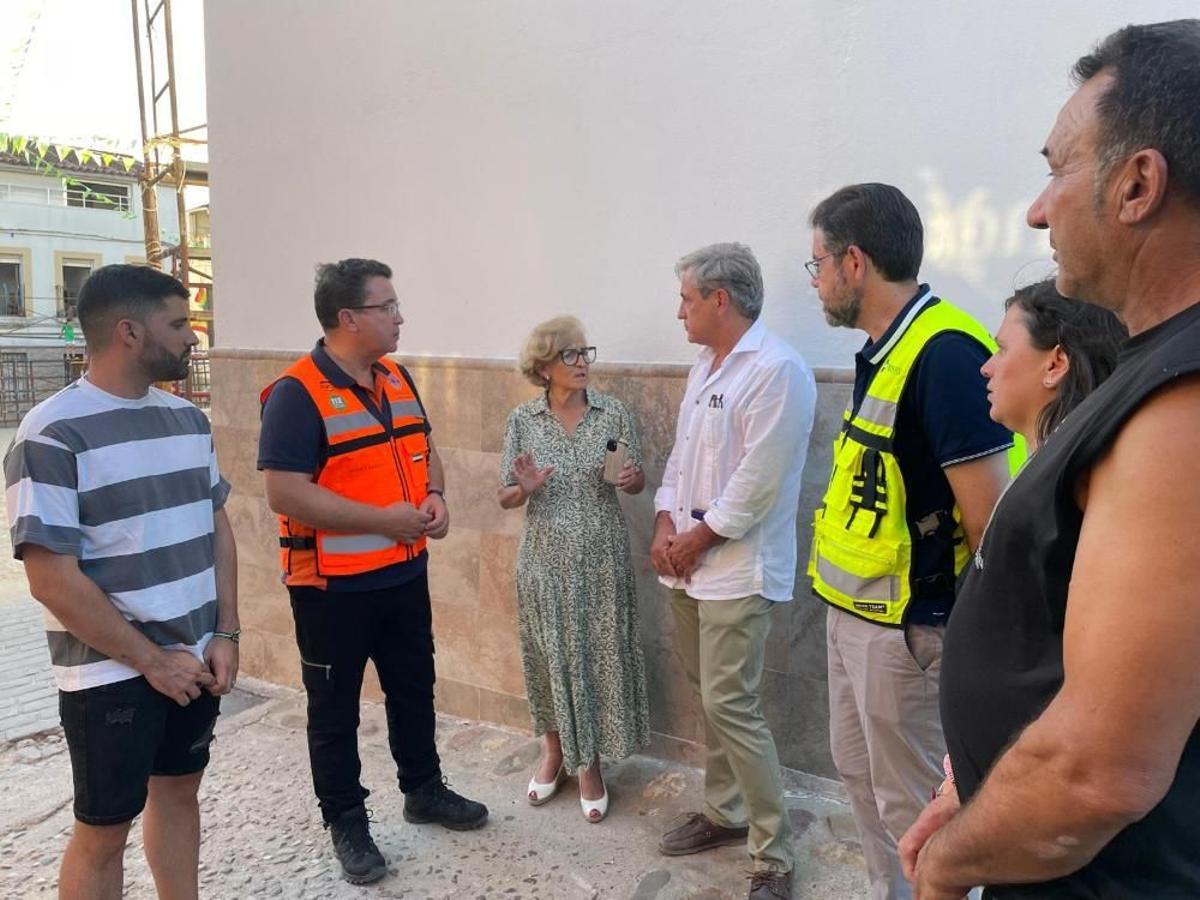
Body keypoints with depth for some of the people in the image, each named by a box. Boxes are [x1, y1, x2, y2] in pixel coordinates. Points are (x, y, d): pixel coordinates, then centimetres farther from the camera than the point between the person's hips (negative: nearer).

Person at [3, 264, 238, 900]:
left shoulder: (187, 418, 4)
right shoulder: (53, 435, -16)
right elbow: (52, 580, -18)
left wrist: (224, 634, 1)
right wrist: (152, 660, -14)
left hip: (195, 660, 6)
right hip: (111, 675, -6)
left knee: (178, 791, 20)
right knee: (103, 829, 10)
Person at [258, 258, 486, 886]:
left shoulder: (397, 379, 6)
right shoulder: (297, 393, -18)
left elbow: (423, 450, 17)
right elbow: (285, 494, -25)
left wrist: (434, 496, -4)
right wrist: (386, 519, -23)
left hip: (405, 573, 7)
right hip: (333, 585, -7)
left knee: (414, 688, 21)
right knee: (335, 710, 11)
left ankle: (424, 791, 41)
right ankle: (345, 822, 30)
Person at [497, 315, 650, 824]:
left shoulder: (613, 412, -3)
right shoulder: (522, 420, -3)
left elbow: (636, 483, 5)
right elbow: (506, 499, 1)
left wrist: (630, 479, -17)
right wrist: (524, 489, -21)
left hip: (601, 559, 0)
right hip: (546, 560, 0)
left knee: (599, 657, 6)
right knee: (550, 658, 12)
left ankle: (589, 764, 25)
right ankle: (553, 752, 35)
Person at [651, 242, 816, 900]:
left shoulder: (777, 369, -16)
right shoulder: (704, 366, 14)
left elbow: (756, 482, -20)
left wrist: (696, 539, -12)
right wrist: (666, 525, 0)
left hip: (737, 569, -8)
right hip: (687, 566, 9)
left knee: (731, 705, -5)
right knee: (710, 698, 17)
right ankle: (723, 813, 34)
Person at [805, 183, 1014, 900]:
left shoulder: (944, 354, -22)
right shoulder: (886, 351, 7)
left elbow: (992, 518, -23)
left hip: (903, 624, -10)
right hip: (854, 609, 10)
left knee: (911, 801, 9)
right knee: (857, 767, 23)